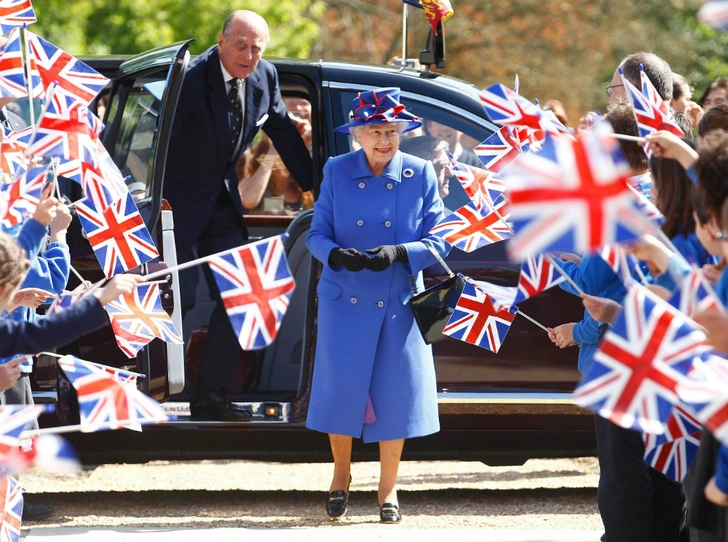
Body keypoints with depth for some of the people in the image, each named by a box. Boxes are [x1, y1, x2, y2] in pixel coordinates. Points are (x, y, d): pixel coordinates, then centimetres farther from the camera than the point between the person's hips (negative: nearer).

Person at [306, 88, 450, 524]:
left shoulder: (421, 175, -1)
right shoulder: (337, 172, 0)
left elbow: (438, 241, -2)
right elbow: (317, 234, 2)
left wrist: (400, 253, -20)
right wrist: (337, 254, -20)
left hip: (400, 303, 0)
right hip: (345, 300, 0)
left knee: (396, 391, 0)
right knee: (342, 387, -2)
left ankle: (389, 489, 13)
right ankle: (341, 479, 20)